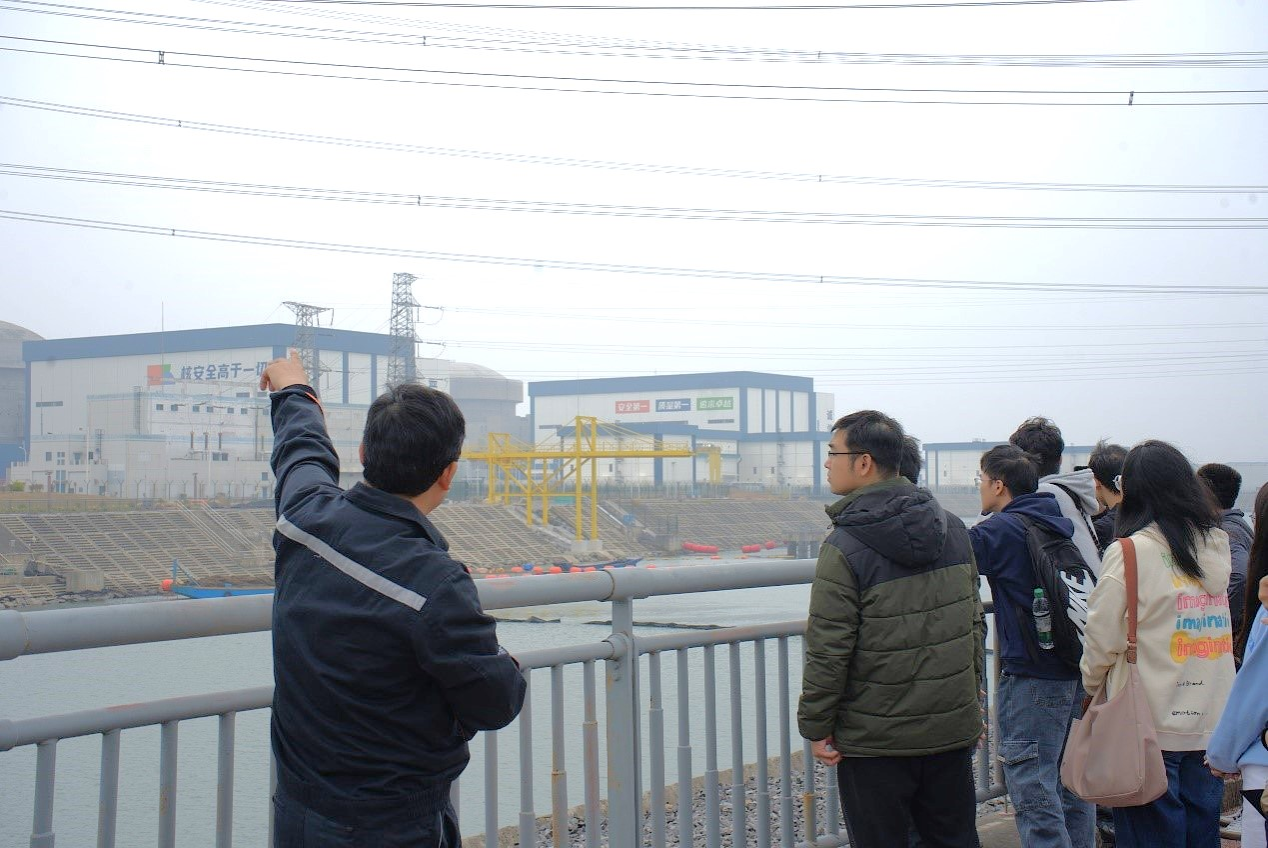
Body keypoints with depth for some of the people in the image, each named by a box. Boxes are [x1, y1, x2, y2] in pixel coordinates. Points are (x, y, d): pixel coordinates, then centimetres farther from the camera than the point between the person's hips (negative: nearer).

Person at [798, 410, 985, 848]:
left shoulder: (844, 547, -16)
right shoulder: (952, 528, 3)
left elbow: (828, 649, -16)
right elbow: (974, 623, 11)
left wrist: (815, 726, -6)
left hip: (875, 738, -6)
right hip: (952, 729, 6)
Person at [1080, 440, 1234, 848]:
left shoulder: (1130, 552, -11)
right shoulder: (1218, 546, 6)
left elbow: (1102, 639, -7)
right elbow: (1221, 634, 14)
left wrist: (1092, 686, 8)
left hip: (1150, 727, -5)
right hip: (1210, 724, 5)